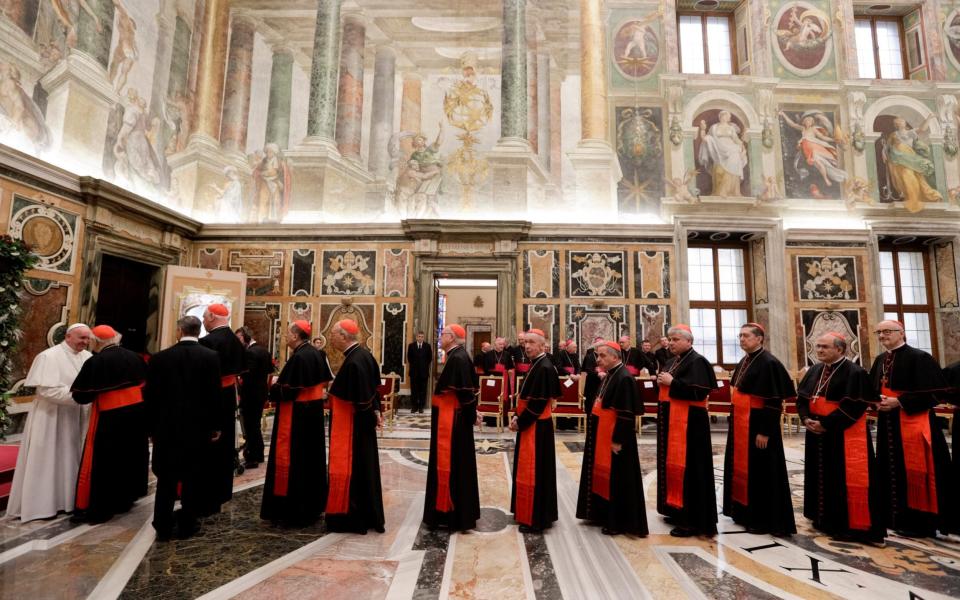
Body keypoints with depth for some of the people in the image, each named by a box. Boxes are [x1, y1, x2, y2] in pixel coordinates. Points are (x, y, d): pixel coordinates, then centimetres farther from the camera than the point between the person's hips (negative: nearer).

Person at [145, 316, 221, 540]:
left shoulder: (160, 357, -3)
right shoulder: (211, 356, -9)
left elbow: (150, 395, 0)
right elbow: (214, 394, -8)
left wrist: (152, 427, 11)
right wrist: (215, 425, 2)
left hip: (167, 426, 2)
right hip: (198, 426, -1)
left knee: (166, 477, 14)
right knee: (192, 477, 9)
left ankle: (163, 526, 20)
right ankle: (186, 524, 17)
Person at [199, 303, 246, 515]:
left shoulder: (207, 341, -21)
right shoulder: (236, 340, 5)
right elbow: (240, 367, 13)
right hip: (229, 396, 9)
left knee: (207, 449, 2)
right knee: (223, 445, 19)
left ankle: (207, 501, 11)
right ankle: (221, 492, 33)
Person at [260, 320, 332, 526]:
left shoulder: (298, 357, -21)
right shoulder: (316, 353, 7)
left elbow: (288, 390, -21)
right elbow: (324, 381, 14)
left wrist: (274, 387, -3)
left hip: (296, 414, -9)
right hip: (313, 411, 9)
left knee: (293, 457, 1)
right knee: (311, 455, 16)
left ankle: (293, 510, 10)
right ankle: (312, 505, 28)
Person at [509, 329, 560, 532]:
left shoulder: (545, 368, -20)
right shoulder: (536, 365, 10)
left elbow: (538, 402, -22)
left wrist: (519, 422, -14)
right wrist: (516, 417, 4)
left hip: (536, 427, -10)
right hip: (529, 425, 10)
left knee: (534, 471, 1)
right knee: (527, 470, 18)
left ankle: (535, 519, 14)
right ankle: (526, 513, 32)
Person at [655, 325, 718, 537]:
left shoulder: (697, 362, -12)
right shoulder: (673, 362, 15)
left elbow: (699, 391, -23)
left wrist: (672, 382, -18)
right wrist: (661, 380, 1)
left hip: (689, 422, -9)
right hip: (671, 420, 10)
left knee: (687, 467, -5)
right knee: (673, 464, 15)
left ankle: (692, 521, 4)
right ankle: (677, 510, 27)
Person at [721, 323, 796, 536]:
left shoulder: (768, 363, -16)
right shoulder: (743, 362, 11)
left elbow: (774, 402, -19)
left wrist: (765, 431, -20)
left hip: (758, 424, -9)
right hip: (740, 423, 9)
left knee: (760, 471, 1)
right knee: (741, 467, 16)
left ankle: (764, 520, 14)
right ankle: (744, 512, 28)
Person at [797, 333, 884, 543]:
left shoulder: (854, 372, -12)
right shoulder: (814, 371, 9)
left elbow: (854, 406, -18)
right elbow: (802, 396, 10)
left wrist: (826, 423, -19)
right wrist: (806, 418, -6)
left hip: (844, 435, -7)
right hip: (817, 433, 7)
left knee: (846, 479, -2)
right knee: (821, 476, 14)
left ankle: (851, 525, 11)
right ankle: (824, 519, 27)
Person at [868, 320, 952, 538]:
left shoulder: (919, 357, -9)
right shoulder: (880, 360, 12)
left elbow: (935, 391, -14)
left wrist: (899, 402, -18)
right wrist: (878, 402, -1)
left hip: (913, 422, -7)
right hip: (888, 424, 7)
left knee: (913, 471, -2)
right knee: (893, 471, 12)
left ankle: (919, 522, 10)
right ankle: (898, 517, 23)